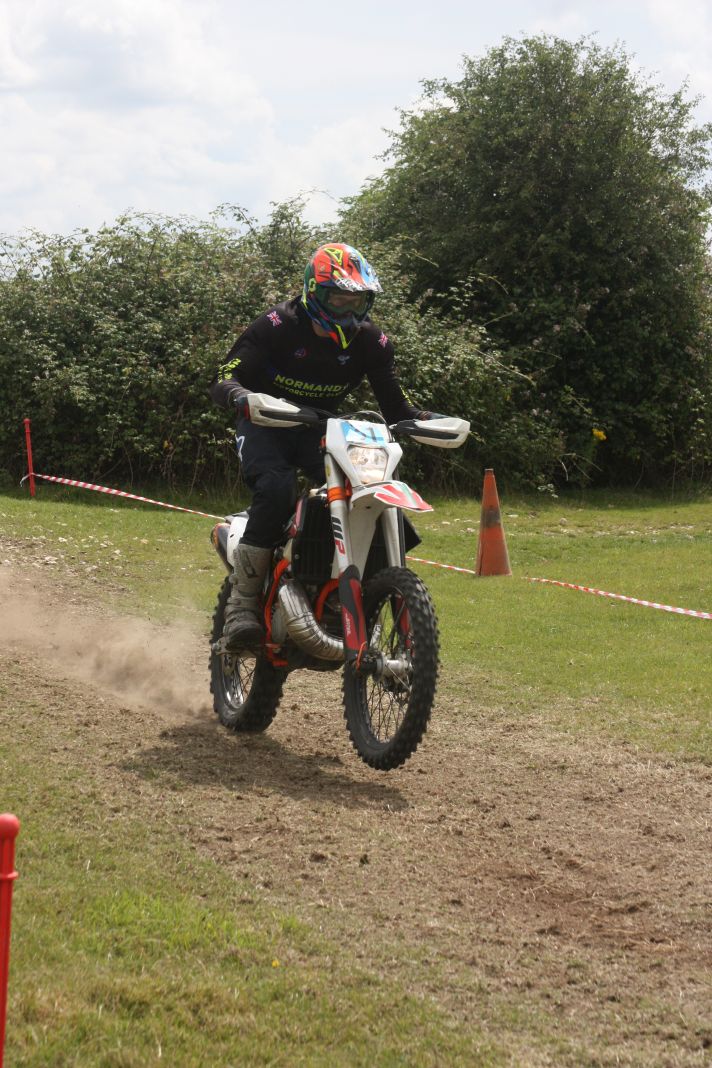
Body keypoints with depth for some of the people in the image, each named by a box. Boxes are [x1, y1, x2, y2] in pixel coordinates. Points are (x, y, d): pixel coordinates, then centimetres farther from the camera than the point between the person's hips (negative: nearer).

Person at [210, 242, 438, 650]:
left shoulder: (370, 341, -6)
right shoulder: (277, 326, -17)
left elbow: (395, 403, -2)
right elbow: (223, 379, -21)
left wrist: (424, 419, -25)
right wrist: (238, 395, -45)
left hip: (322, 428, 4)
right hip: (267, 425, -4)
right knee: (277, 489, -35)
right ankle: (243, 599, -29)